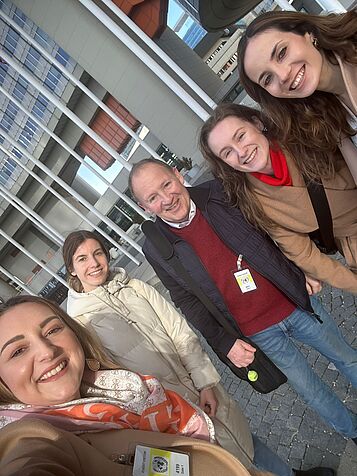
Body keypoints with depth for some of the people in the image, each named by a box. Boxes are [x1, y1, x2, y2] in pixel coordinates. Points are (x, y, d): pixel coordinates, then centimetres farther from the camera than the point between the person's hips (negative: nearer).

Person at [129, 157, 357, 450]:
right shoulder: (156, 249, -14)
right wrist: (224, 342, -10)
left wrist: (306, 270, 1)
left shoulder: (220, 193, -12)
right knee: (312, 393, 18)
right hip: (258, 333, -1)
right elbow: (187, 301, -6)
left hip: (294, 302, 2)